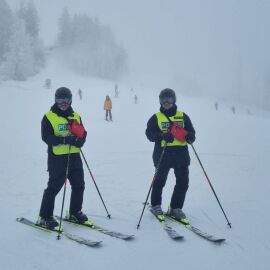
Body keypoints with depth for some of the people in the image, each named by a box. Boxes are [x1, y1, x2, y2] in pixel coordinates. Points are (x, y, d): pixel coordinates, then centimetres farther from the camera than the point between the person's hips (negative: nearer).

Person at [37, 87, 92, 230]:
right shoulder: (49, 117, -4)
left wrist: (80, 140, -14)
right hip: (57, 157, -5)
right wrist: (65, 139, -24)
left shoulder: (75, 116, 12)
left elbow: (83, 133, 9)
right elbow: (46, 137, -13)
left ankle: (75, 213, 28)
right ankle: (44, 217, 10)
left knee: (79, 185, 9)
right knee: (54, 187, -3)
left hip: (74, 156, 5)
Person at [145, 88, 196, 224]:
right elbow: (149, 133, -3)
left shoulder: (182, 116, 12)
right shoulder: (156, 117, 6)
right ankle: (155, 206, 24)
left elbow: (191, 132, 11)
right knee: (159, 181, 3)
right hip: (163, 153, -2)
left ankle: (175, 208, 17)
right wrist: (162, 135, -20)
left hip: (181, 153, 3)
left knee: (183, 182, 2)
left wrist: (189, 136, -13)